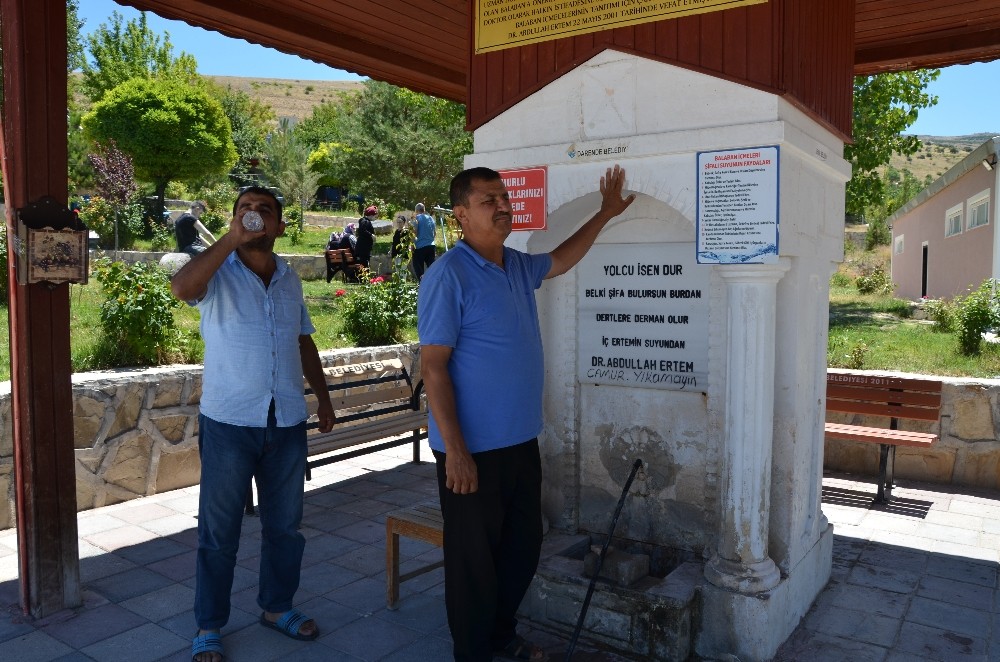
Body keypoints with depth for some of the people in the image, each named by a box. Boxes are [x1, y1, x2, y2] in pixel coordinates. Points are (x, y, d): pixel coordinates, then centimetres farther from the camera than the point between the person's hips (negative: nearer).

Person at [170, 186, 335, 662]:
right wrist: (232, 238, -28)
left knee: (284, 525, 15)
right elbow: (181, 287, -29)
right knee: (219, 531, 7)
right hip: (229, 422, -4)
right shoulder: (217, 272, -6)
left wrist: (322, 395, 18)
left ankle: (277, 606, 34)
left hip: (287, 422, 5)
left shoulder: (290, 279, 10)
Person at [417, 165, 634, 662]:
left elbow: (559, 260, 31)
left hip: (522, 442, 8)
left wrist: (604, 214, 31)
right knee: (474, 560, 7)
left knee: (523, 548, 20)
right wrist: (455, 450, -22)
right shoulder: (448, 276, -16)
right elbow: (433, 366, -19)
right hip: (473, 450, -8)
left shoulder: (518, 266, 8)